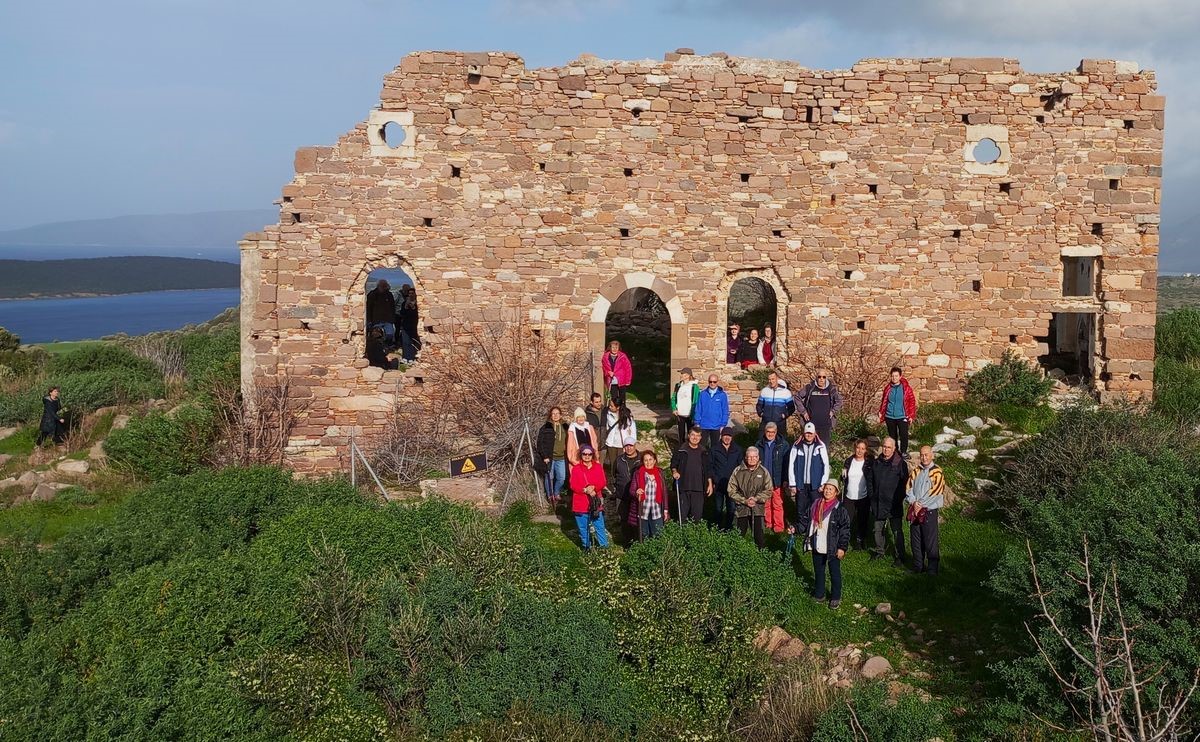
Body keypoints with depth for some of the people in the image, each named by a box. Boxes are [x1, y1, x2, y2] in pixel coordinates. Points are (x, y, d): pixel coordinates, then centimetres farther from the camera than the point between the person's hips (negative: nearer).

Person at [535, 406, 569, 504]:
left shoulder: (564, 427, 9)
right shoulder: (545, 427, -5)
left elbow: (567, 442, 16)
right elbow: (540, 443, -6)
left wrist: (566, 456, 9)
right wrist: (544, 456, -12)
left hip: (561, 458, 3)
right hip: (549, 457, -3)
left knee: (562, 478, 2)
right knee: (549, 477, 3)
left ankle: (556, 494, 25)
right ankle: (550, 496, 21)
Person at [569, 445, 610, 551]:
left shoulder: (598, 467, 5)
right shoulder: (576, 469, 0)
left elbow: (603, 482, -1)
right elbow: (573, 486, -6)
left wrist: (593, 487, -20)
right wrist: (585, 490, -21)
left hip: (596, 503, 0)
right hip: (580, 504, 0)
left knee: (600, 526, 3)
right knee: (583, 527, 9)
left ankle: (604, 546, 12)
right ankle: (586, 547, 23)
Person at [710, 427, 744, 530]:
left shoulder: (738, 450, 7)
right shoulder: (714, 450, 2)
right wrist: (714, 482, -3)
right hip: (718, 485, -1)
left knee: (731, 508, 1)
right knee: (718, 508, 5)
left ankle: (729, 528, 15)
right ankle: (718, 528, 16)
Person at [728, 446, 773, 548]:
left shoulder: (763, 472, 1)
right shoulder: (738, 471, -1)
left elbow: (769, 490, 3)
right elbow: (732, 491, 0)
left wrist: (756, 499, -11)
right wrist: (744, 501, -11)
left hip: (758, 508, 0)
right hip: (742, 508, 0)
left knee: (759, 536, -1)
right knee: (739, 536, 4)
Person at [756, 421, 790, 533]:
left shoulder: (783, 445, -3)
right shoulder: (759, 445, 7)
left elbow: (786, 463, -4)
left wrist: (785, 479, -8)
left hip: (777, 480, -3)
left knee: (777, 504, -1)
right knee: (766, 504, 9)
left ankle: (778, 527, 5)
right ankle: (768, 525, 20)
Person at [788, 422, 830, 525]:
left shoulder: (820, 446, -1)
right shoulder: (797, 446, 0)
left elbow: (826, 465, 2)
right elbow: (791, 465, 2)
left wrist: (823, 483, -2)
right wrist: (792, 484, 0)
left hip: (815, 485, -1)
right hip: (800, 484, 1)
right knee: (800, 510, 5)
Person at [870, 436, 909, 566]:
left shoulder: (900, 463, -5)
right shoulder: (876, 463, 10)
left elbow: (904, 482, -4)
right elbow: (871, 481, 17)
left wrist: (899, 498, -9)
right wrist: (872, 497, 10)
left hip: (894, 503, -5)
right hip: (878, 502, 5)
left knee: (897, 531, -3)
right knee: (878, 529, 14)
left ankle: (899, 557, 2)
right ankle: (879, 552, 29)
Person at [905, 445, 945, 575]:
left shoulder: (937, 472, -4)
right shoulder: (915, 472, 12)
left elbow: (935, 492, -11)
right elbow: (908, 489, 6)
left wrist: (921, 504, -11)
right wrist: (913, 502, -11)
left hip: (929, 511, -5)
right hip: (915, 511, 5)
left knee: (930, 542, -3)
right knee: (915, 541, 9)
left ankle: (933, 569, 4)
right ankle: (918, 567, 19)